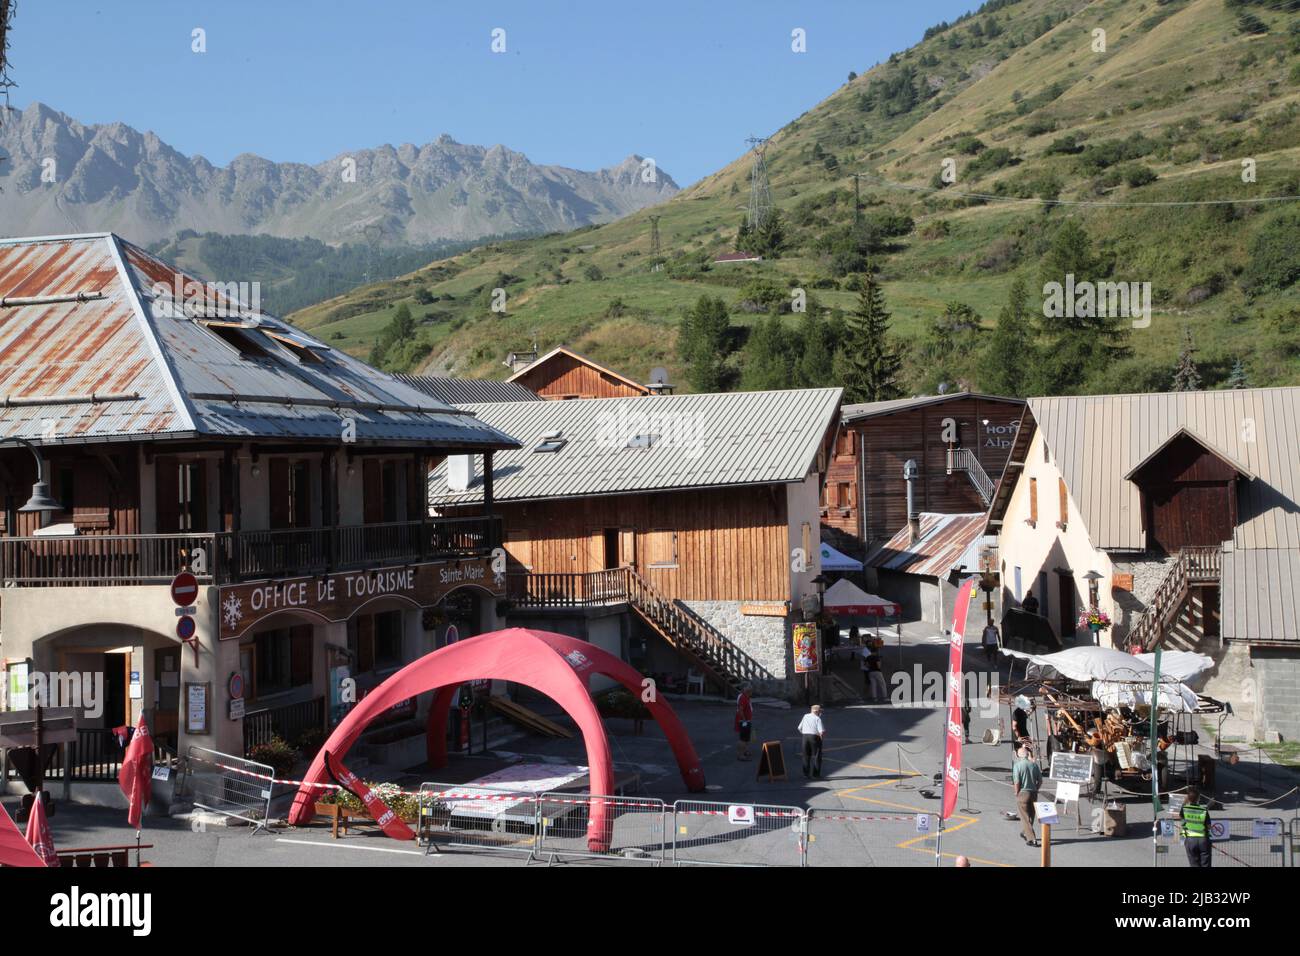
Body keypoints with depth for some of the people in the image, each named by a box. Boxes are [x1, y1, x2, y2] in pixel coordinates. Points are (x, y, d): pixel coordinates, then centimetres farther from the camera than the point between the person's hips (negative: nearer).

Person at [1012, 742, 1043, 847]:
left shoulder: (1018, 765, -13)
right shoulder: (1035, 764, 0)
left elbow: (1017, 782, -17)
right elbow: (1040, 781, 2)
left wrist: (1017, 793, -3)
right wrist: (1035, 790, 14)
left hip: (1022, 794, -5)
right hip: (1033, 793, 5)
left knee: (1025, 817, 2)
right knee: (1030, 815, 21)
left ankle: (1032, 839, -4)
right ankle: (1025, 833, 41)